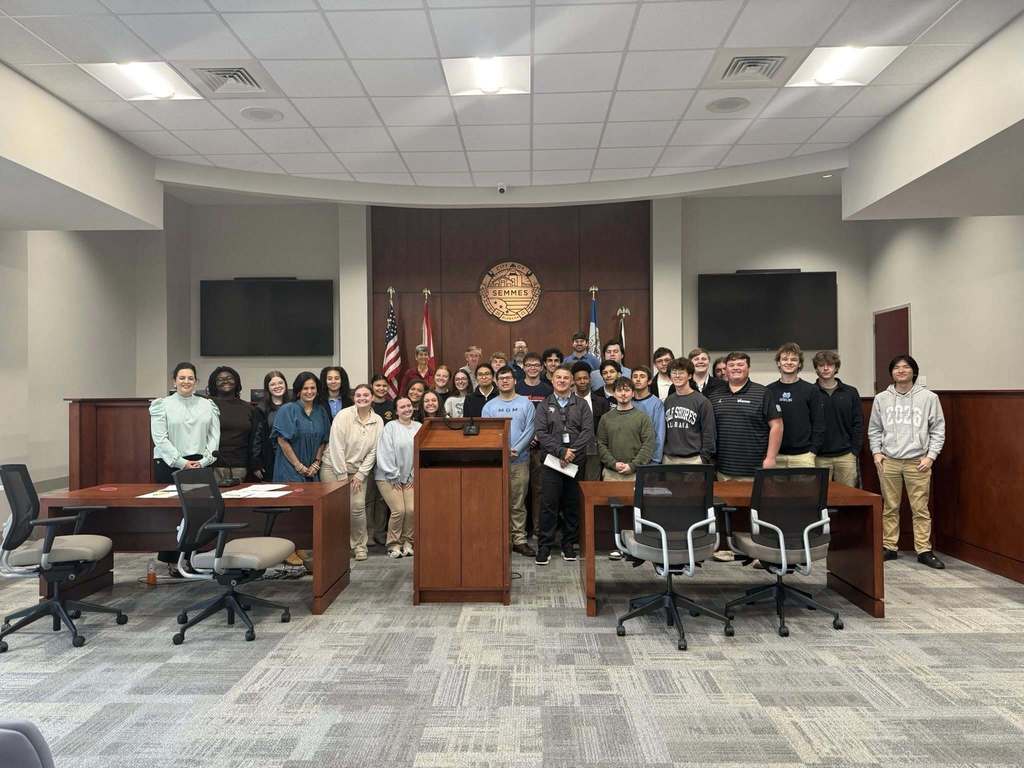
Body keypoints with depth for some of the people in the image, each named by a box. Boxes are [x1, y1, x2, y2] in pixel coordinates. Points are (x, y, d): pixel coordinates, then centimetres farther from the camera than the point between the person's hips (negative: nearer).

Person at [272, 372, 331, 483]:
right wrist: (299, 466, -11)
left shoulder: (321, 412, 8)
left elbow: (324, 441, 9)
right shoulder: (287, 410, -5)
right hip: (290, 470, -4)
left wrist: (316, 464, -3)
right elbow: (282, 440, -9)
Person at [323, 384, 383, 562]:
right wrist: (342, 476, -13)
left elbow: (373, 451, 2)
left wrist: (360, 475, -4)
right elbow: (337, 447, -13)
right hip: (334, 467, -2)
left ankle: (359, 545, 11)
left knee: (358, 507, -6)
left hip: (358, 470, 3)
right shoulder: (343, 416, -11)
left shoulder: (378, 421, 1)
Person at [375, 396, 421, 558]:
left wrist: (413, 477, -2)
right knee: (399, 510, -12)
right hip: (389, 478, -3)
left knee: (412, 510, -9)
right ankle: (393, 544, 6)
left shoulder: (419, 427, 5)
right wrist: (395, 477, -8)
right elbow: (385, 454, -9)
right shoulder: (390, 427, -6)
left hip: (410, 479, 3)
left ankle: (407, 542, 10)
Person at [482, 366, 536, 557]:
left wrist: (516, 450, -14)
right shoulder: (489, 406, 9)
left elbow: (529, 430, -2)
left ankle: (519, 540, 9)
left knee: (518, 503, 3)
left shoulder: (526, 404, 6)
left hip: (520, 460, -1)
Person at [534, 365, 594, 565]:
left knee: (573, 505, 5)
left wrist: (572, 451, -13)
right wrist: (561, 451, -14)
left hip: (576, 461, 1)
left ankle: (569, 545, 17)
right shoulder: (544, 405, 9)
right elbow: (540, 433, -2)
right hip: (551, 461, -1)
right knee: (548, 504, -3)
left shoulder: (581, 405, 11)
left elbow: (588, 431, -1)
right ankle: (544, 547, 4)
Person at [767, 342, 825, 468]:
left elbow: (819, 424, 1)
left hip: (803, 456, -1)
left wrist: (813, 452, -5)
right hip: (775, 456, 1)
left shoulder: (811, 390, 3)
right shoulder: (769, 391, 7)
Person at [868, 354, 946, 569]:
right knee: (890, 507, 7)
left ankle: (924, 550, 8)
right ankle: (889, 547, 15)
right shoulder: (881, 399, 8)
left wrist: (931, 455, -4)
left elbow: (938, 429, 4)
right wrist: (876, 452, 3)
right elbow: (874, 429, 14)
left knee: (920, 508, 0)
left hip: (917, 461, -2)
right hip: (888, 461, 2)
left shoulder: (929, 398, 3)